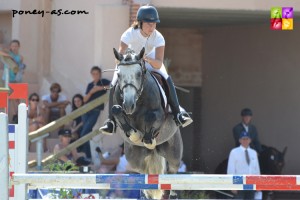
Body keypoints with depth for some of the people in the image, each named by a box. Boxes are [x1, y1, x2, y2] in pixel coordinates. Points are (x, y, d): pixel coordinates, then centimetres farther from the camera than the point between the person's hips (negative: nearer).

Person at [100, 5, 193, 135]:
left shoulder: (158, 37, -30)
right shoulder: (130, 34, -33)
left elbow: (158, 64, -36)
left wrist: (148, 59, -56)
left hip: (151, 59, 0)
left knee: (167, 80, -23)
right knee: (114, 85, -19)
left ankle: (178, 115, -16)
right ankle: (111, 121, -4)